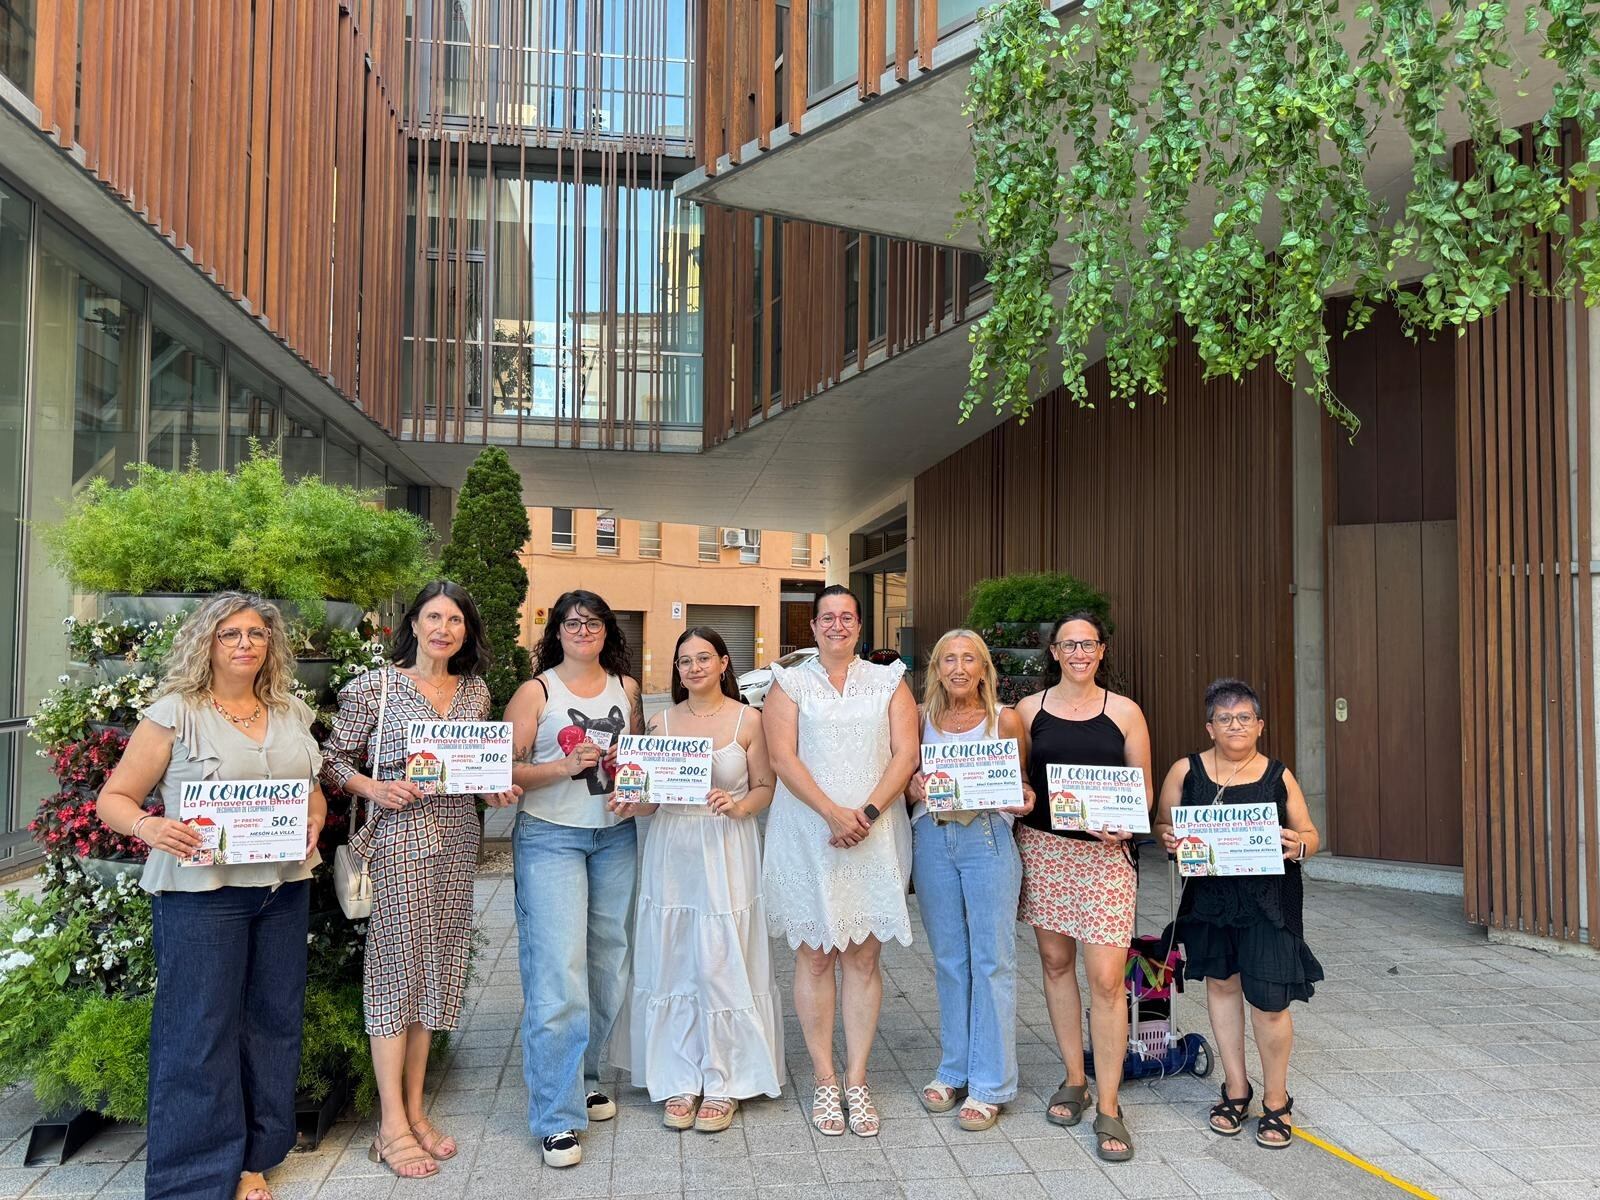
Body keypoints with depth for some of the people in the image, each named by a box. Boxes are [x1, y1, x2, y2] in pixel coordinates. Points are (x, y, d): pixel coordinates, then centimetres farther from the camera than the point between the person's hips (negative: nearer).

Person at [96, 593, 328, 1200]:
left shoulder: (292, 714, 10)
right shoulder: (174, 714, -4)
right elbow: (114, 798, -2)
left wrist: (314, 823, -1)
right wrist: (148, 826, -22)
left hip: (283, 888, 5)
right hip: (201, 892, -5)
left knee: (273, 1020, 10)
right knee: (200, 1029, 0)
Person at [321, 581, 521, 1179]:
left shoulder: (476, 693, 9)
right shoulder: (375, 687, -5)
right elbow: (334, 760, -2)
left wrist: (498, 788, -2)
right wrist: (375, 789, -19)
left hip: (456, 838, 5)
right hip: (398, 836, -5)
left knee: (435, 965, 10)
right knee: (397, 964, -2)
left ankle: (415, 1109, 23)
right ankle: (392, 1124, 8)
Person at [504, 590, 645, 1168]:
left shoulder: (626, 687, 9)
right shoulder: (535, 692, -2)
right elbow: (507, 769, -7)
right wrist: (565, 766, -20)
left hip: (616, 838, 5)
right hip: (550, 838, -4)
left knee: (608, 965, 10)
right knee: (559, 974, -9)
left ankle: (583, 1080, 30)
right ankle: (556, 1116, 0)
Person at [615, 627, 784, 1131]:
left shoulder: (748, 720, 1)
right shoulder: (662, 722, 8)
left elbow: (765, 787, 4)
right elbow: (645, 799, 11)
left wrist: (739, 806, -15)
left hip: (727, 851, -3)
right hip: (670, 851, 3)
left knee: (722, 966, -1)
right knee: (671, 966, 5)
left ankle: (722, 1084, 14)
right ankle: (678, 1083, 19)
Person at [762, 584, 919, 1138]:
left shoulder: (888, 681, 10)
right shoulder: (790, 683, 6)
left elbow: (906, 754, 1)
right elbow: (783, 757, -5)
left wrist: (868, 812, -12)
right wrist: (833, 813, -16)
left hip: (875, 836, 1)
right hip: (806, 835, -1)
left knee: (864, 957, 3)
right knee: (814, 956, 2)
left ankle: (857, 1080, 12)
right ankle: (825, 1080, 13)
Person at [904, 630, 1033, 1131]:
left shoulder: (1005, 720, 0)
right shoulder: (922, 718, 6)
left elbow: (1019, 786, 7)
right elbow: (905, 782, 12)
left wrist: (1022, 800, -15)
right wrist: (915, 789, -10)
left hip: (988, 839, -3)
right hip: (932, 840, 3)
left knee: (992, 961, 0)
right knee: (948, 959, 13)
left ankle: (989, 1084, 10)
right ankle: (954, 1070, 26)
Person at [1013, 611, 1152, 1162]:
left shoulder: (1124, 712, 3)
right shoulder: (1029, 709, 5)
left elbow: (1143, 789, 5)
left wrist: (1125, 825, -13)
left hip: (1105, 853, -2)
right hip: (1043, 847, 2)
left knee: (1106, 978, -7)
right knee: (1056, 961, 10)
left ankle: (1107, 1108, 4)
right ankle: (1074, 1080, 27)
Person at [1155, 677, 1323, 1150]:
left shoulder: (1279, 776, 1)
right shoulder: (1185, 771, 1)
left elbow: (1311, 835, 7)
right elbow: (1161, 824, 7)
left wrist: (1299, 845, -15)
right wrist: (1168, 839, -15)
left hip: (1267, 901, -1)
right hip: (1209, 895, 2)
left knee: (1268, 999, -3)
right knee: (1221, 982, 13)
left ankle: (1276, 1100, 20)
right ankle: (1236, 1089, 31)